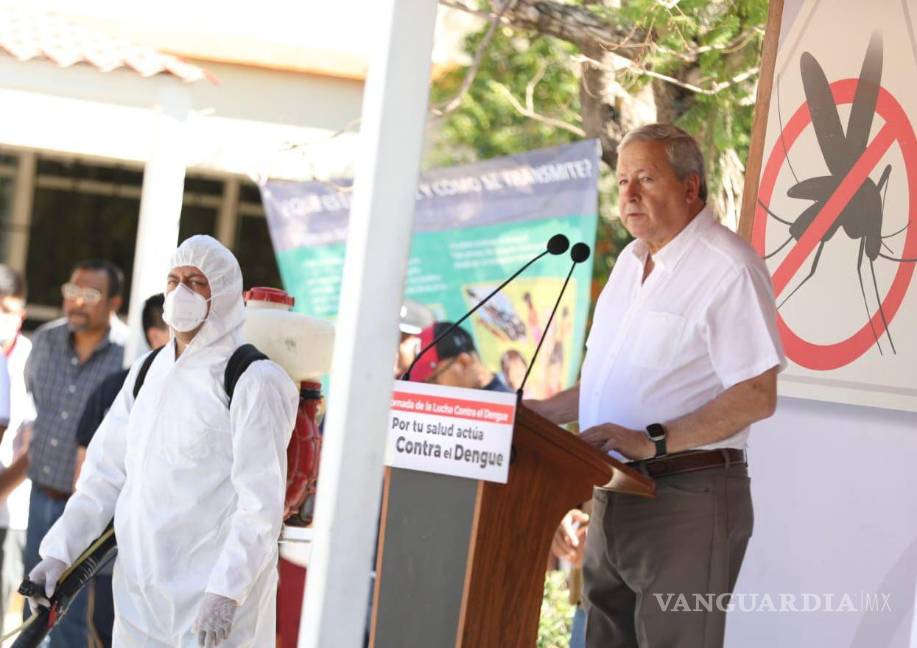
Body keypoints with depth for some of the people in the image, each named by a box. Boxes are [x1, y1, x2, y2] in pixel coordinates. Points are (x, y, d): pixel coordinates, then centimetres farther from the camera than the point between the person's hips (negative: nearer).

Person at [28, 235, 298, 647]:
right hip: (138, 597, 7)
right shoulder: (146, 373, 13)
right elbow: (104, 474, 15)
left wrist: (227, 593, -22)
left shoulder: (252, 382, -9)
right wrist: (59, 552, 4)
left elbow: (261, 504, -15)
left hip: (214, 601, -7)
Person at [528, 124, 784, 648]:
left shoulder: (728, 268, -12)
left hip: (688, 498, -8)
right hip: (616, 496, 8)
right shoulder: (631, 262, 16)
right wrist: (542, 412, 12)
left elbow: (757, 396, -18)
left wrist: (653, 442, -23)